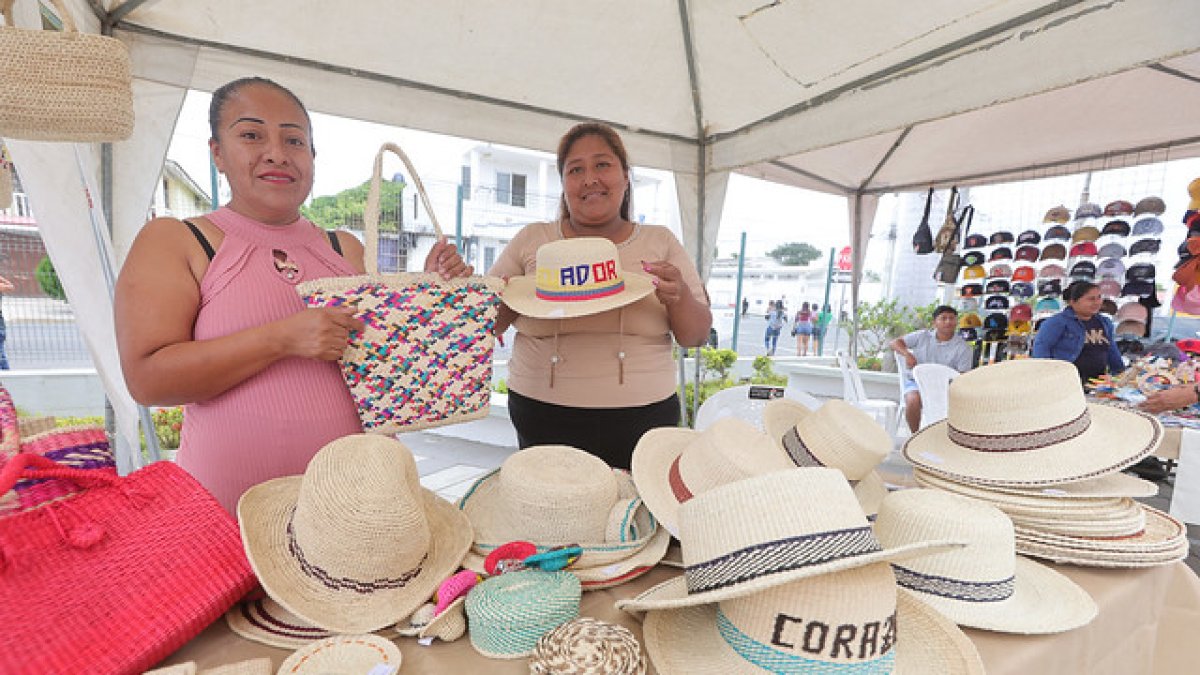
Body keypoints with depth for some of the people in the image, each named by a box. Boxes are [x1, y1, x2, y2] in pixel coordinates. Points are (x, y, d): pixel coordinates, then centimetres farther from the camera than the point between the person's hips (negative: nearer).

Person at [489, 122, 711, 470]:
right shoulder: (531, 240, 7)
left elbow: (697, 337, 4)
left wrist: (679, 298, -16)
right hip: (543, 420, 0)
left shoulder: (661, 242, 7)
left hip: (641, 420, 0)